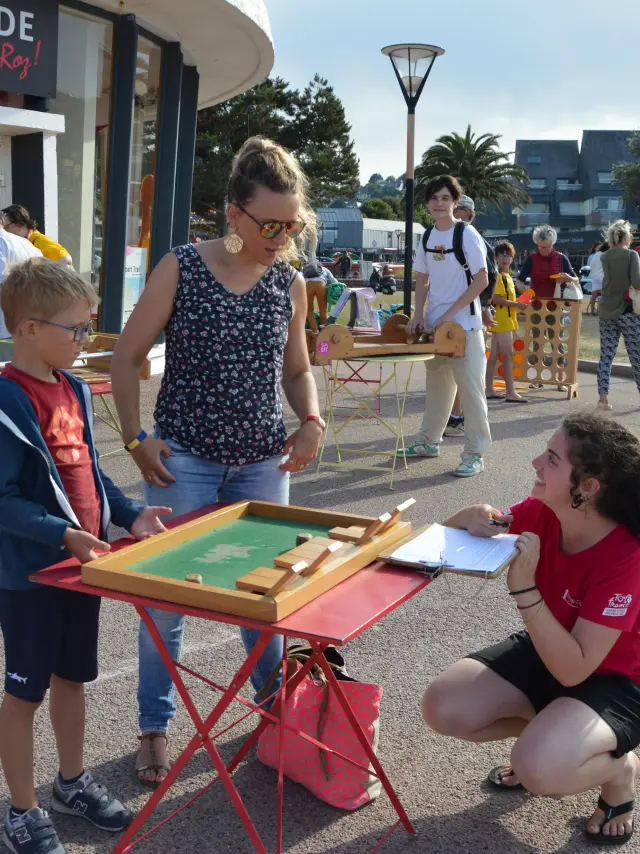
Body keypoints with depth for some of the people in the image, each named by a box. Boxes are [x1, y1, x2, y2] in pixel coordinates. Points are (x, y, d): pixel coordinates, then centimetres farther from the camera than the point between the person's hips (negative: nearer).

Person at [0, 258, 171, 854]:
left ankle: (72, 783, 41)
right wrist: (63, 534, -30)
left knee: (73, 676, 21)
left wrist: (128, 513, 3)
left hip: (82, 561, 8)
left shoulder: (73, 389, 5)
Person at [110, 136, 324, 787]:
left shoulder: (291, 285, 2)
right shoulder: (181, 268, -9)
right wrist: (137, 438, -10)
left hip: (263, 464, 3)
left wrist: (311, 421, -4)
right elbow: (127, 356, -3)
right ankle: (154, 727, 24)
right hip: (184, 460, -3)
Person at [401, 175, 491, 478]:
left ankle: (475, 454, 0)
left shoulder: (467, 234, -9)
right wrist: (419, 313, 0)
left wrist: (449, 314, -15)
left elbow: (482, 281, -12)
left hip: (464, 323, -6)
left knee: (470, 387, -5)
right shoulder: (428, 237, 8)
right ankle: (428, 441, 28)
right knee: (436, 382, 16)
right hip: (433, 322, 6)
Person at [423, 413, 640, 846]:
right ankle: (543, 731, 14)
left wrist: (523, 586, -39)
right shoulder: (541, 512, -15)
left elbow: (573, 671, -32)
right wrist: (473, 519, -27)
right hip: (547, 652, 6)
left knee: (538, 769, -32)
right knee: (443, 708, -12)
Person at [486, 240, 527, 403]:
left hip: (506, 320, 10)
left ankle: (489, 391, 14)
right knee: (508, 355, -9)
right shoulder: (498, 276, -13)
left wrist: (516, 305, 10)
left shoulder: (507, 276, 17)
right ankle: (511, 393, -8)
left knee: (494, 355, 10)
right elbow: (495, 299, -21)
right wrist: (515, 304, -16)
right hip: (501, 320, -10)